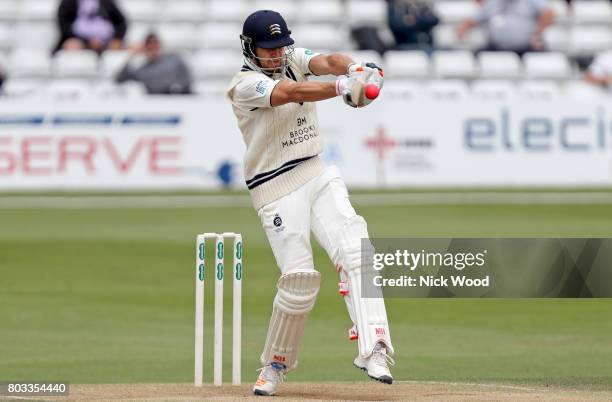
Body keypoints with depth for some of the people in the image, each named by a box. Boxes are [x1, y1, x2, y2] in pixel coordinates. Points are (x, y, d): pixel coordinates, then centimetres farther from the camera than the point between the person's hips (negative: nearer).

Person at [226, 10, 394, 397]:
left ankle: (372, 349, -25)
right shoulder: (245, 85, -11)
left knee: (354, 250, -16)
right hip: (276, 188, -5)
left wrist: (352, 68, -37)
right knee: (299, 276, -12)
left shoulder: (294, 59, 8)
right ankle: (276, 364, 10)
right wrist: (341, 87, -45)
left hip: (318, 176, 5)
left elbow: (327, 61, -12)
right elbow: (290, 93, -30)